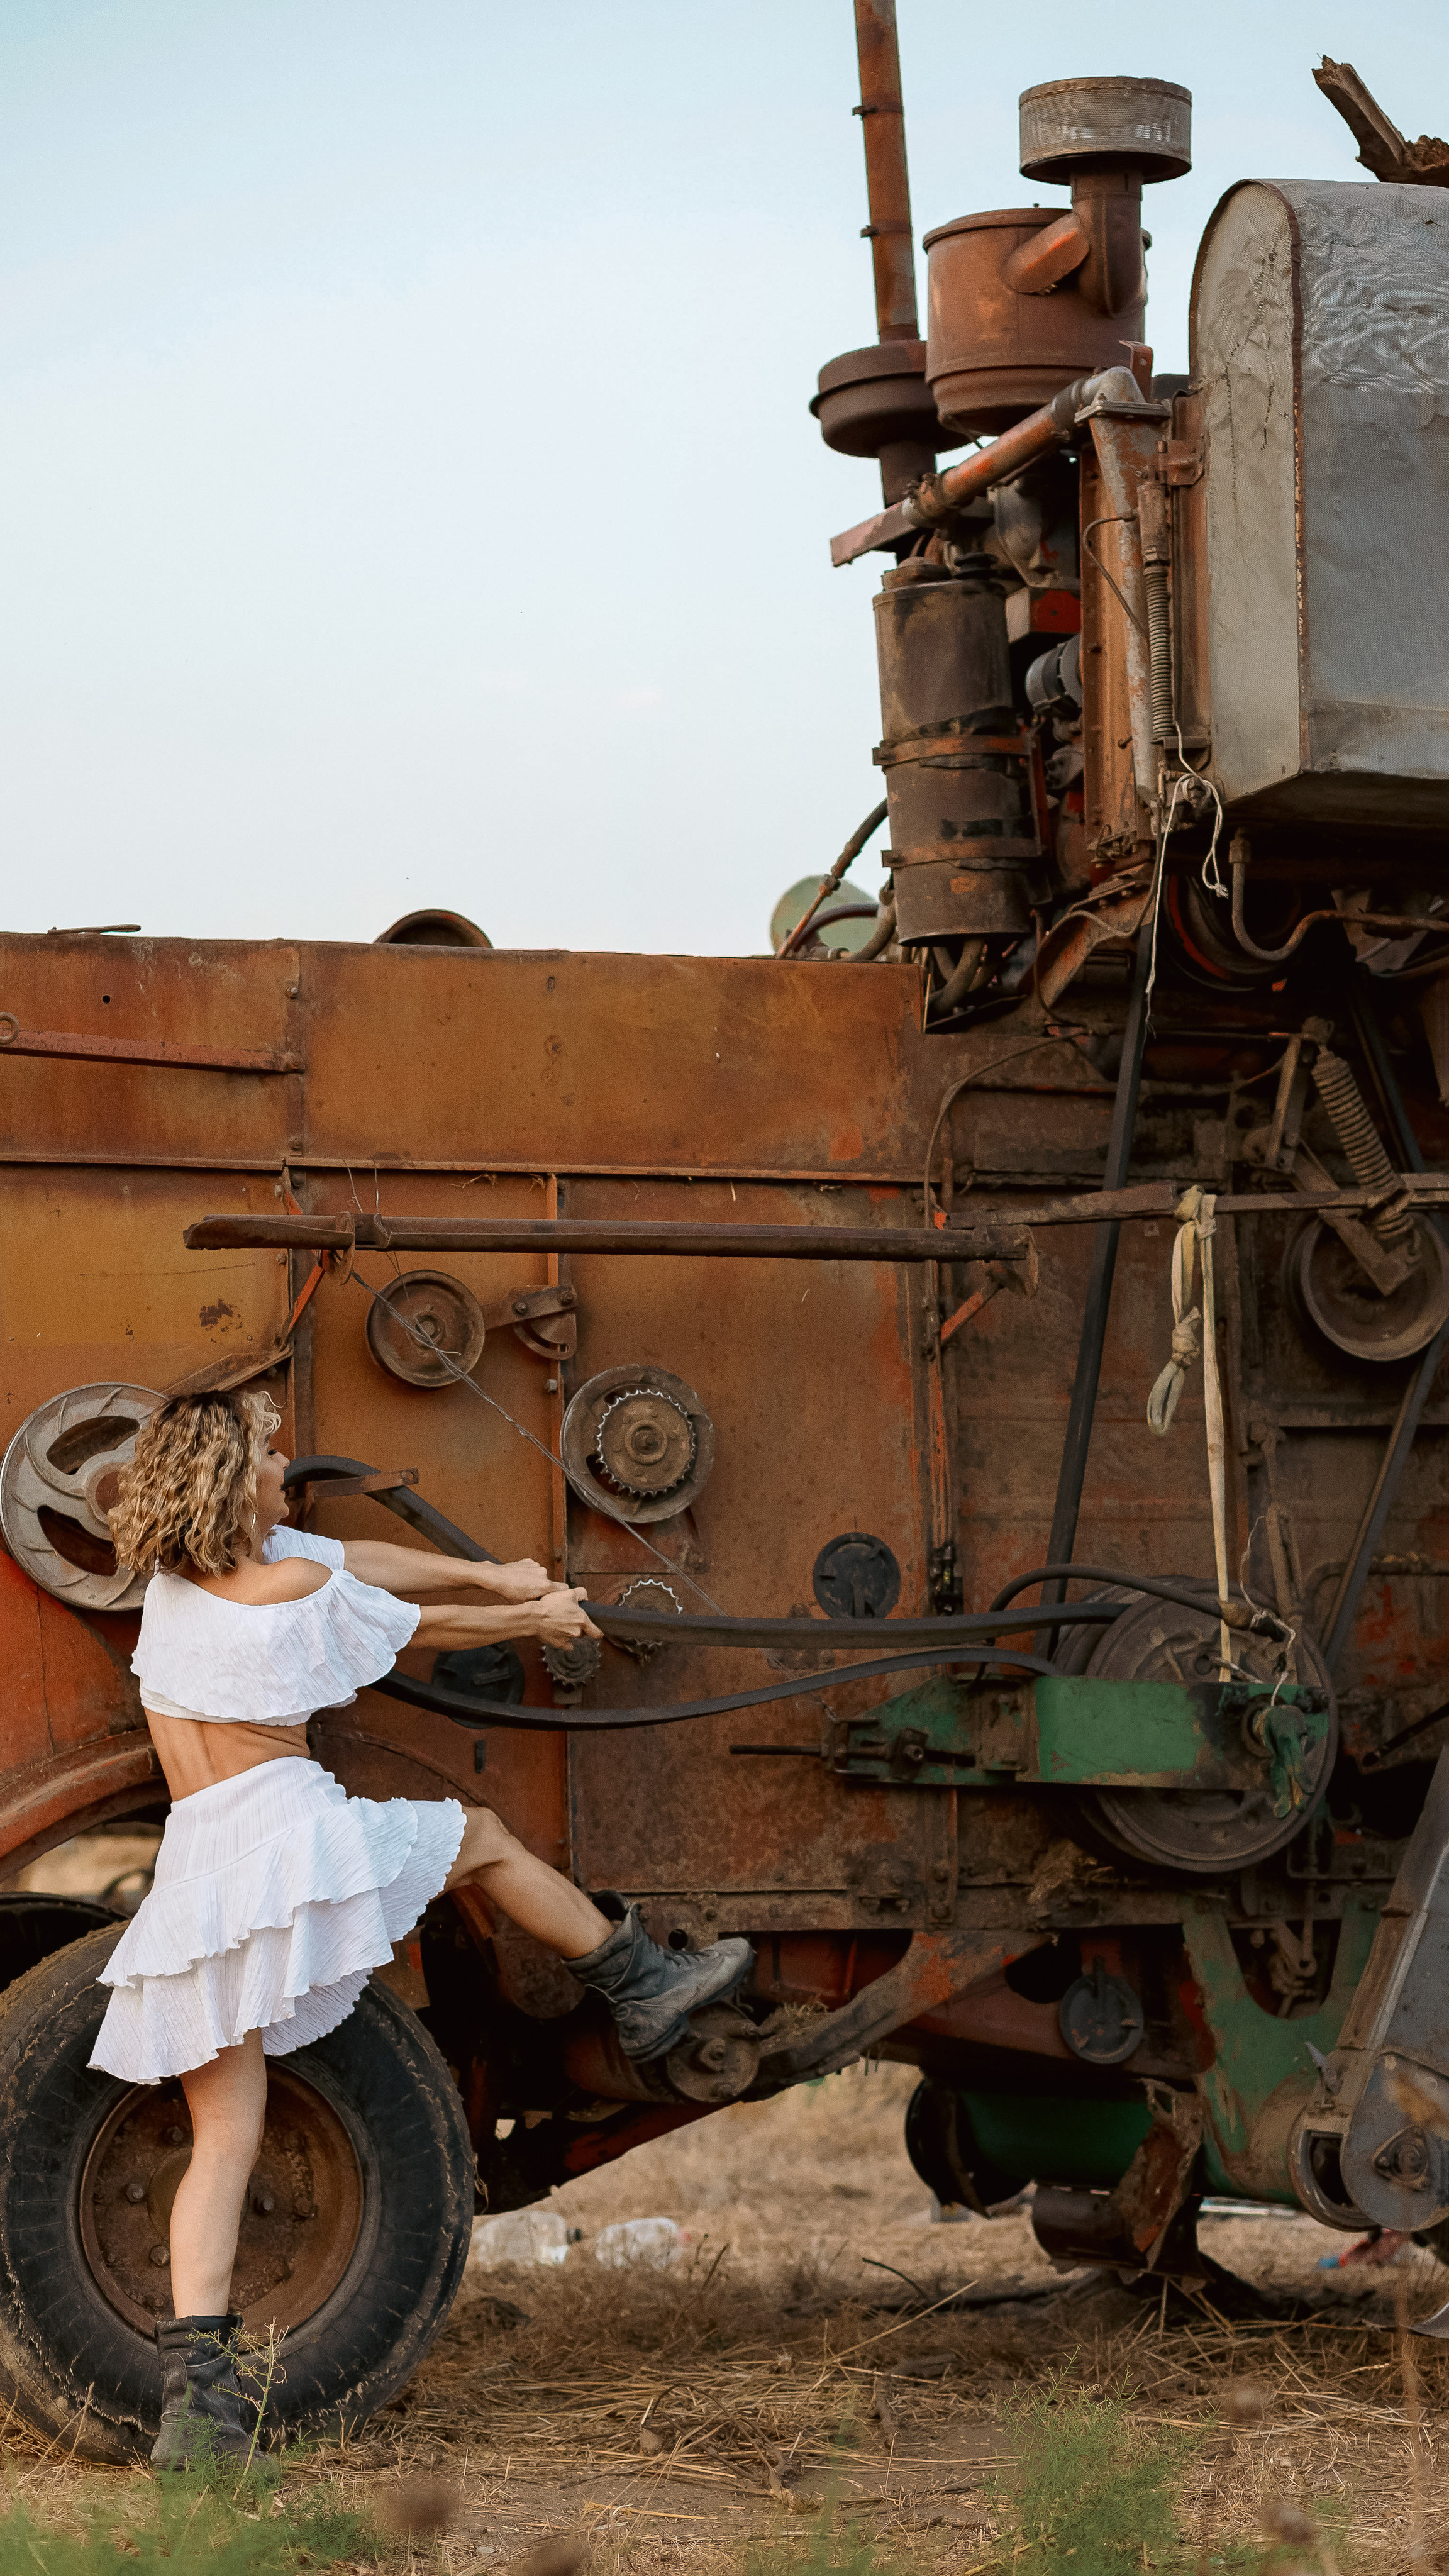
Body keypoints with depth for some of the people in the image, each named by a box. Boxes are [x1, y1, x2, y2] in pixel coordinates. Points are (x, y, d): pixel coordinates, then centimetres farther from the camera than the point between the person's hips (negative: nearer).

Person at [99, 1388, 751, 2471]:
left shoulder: (173, 1573, 13)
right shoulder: (292, 1590, -6)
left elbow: (361, 1560, 21)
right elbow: (427, 1627, 10)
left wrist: (491, 1574, 28)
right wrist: (540, 1618, 28)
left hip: (195, 1877, 5)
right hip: (298, 1833, -5)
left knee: (224, 2142, 2)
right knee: (481, 1836, 24)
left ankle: (196, 2396, -8)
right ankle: (644, 1985, 38)